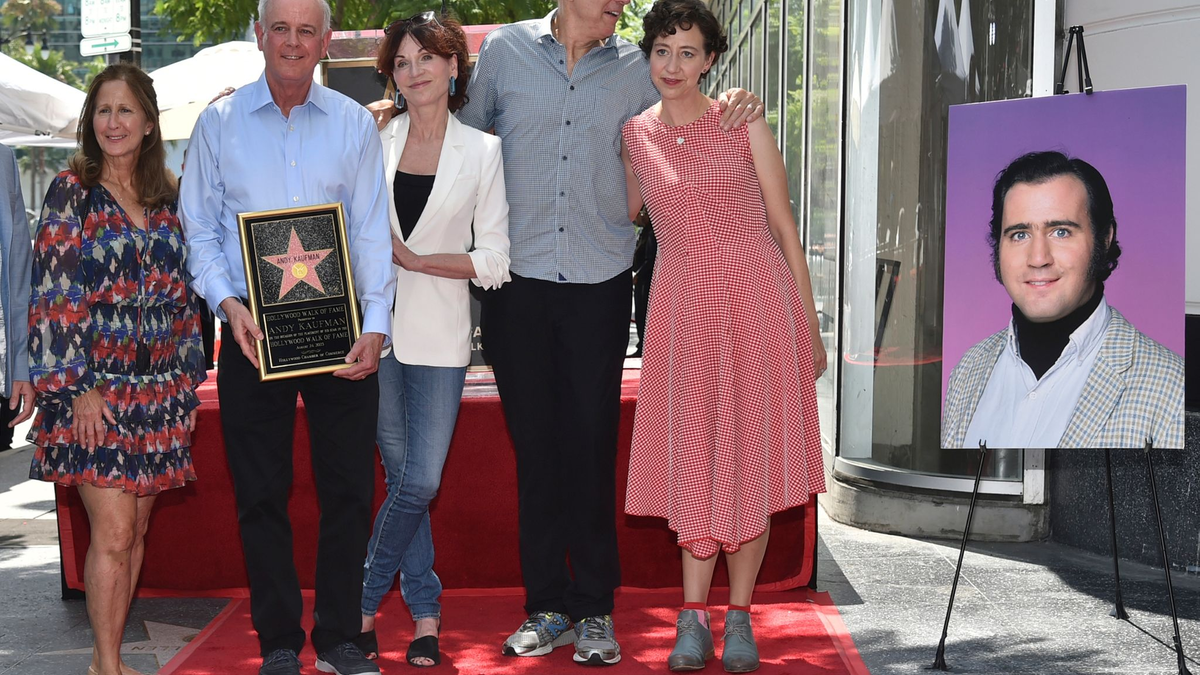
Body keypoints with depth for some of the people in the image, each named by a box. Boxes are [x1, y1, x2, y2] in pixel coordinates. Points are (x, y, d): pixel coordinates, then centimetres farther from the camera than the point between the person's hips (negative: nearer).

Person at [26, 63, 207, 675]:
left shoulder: (167, 198, 11)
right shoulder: (72, 192, -3)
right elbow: (54, 296, -8)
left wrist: (188, 378, 11)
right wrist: (78, 387, -14)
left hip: (158, 392, 5)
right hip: (95, 389, -5)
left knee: (136, 532, 8)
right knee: (113, 533, -8)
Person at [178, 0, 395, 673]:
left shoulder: (355, 124, 7)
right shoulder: (220, 123, 6)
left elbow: (373, 232, 4)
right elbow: (199, 228, 6)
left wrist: (375, 325, -7)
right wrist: (227, 302, -10)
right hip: (252, 332, 0)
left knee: (350, 489, 2)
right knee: (261, 493, 3)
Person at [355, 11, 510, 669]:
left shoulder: (483, 151, 3)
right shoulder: (374, 141, 7)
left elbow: (494, 258, -2)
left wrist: (416, 261, -10)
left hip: (438, 335, -1)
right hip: (375, 325, 1)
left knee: (420, 480, -4)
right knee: (403, 475, 4)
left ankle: (361, 602, 13)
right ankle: (425, 611, 15)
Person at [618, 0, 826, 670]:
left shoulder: (746, 125, 0)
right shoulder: (636, 136, 7)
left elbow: (785, 226, 2)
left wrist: (810, 325, 0)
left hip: (756, 303, -2)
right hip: (683, 308, 2)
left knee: (750, 460, 1)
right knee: (691, 460, -1)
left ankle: (739, 617, 11)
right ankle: (694, 617, 6)